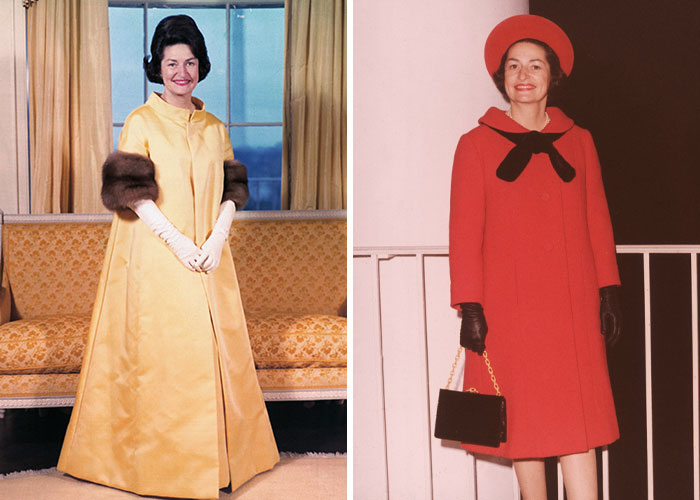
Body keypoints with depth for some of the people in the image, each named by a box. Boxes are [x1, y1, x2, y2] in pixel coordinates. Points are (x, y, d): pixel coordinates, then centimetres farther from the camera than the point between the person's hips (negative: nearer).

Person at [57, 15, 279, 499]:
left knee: (216, 347, 8)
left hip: (210, 258, 5)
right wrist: (176, 240, -17)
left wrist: (218, 238, -9)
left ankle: (217, 451, 23)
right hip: (156, 255, -4)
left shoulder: (214, 127, 11)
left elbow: (230, 191, 8)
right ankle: (165, 459, 10)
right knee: (161, 351, -2)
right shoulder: (141, 122, -2)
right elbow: (132, 193, -10)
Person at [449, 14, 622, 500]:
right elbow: (465, 232, 0)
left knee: (578, 414, -3)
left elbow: (597, 221, 12)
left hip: (571, 301, 2)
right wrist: (469, 307, -6)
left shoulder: (578, 142, 11)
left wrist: (609, 291, 5)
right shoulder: (477, 145, 3)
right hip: (509, 305, -1)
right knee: (525, 417, 3)